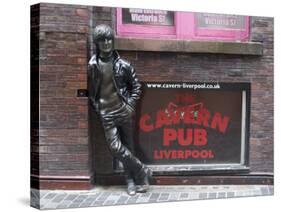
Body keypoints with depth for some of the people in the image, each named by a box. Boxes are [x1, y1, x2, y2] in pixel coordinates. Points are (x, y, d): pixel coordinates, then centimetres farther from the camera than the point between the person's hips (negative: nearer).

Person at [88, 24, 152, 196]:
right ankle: (143, 171, 4)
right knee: (115, 147, -10)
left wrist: (131, 105, -2)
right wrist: (96, 107, 0)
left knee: (128, 147, 5)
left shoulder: (123, 64, -1)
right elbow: (89, 90, 8)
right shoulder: (92, 65, 0)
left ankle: (132, 180, 17)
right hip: (107, 114, 0)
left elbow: (136, 86, 7)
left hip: (125, 111, 0)